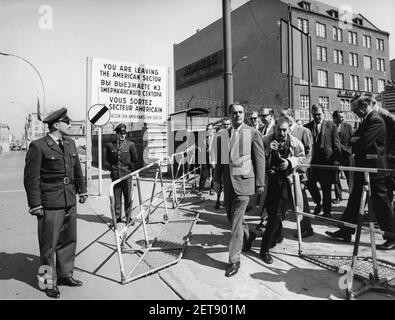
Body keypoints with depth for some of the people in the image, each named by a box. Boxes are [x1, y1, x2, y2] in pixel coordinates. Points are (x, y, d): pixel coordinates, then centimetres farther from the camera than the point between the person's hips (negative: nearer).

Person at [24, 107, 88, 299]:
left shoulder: (70, 144, 10)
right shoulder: (38, 147, -10)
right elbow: (31, 178, -11)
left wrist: (82, 190, 16)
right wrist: (35, 204, -13)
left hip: (70, 202, 7)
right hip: (50, 205, -7)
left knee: (69, 240, 16)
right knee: (49, 244, 5)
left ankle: (65, 274, 33)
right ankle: (49, 282, 21)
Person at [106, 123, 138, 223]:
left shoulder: (130, 144, 1)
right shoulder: (110, 145, 4)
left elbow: (134, 159, 10)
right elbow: (108, 159, 19)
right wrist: (113, 166, 13)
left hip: (127, 174, -1)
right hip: (115, 174, 1)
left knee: (127, 196, 3)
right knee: (116, 197, 6)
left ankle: (128, 217, 15)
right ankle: (117, 217, 17)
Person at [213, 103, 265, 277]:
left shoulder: (252, 133, -3)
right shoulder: (223, 135, 10)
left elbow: (260, 159, -3)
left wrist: (260, 183, -6)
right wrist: (217, 179, 10)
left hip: (243, 180, -5)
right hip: (228, 180, 5)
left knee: (236, 219, -7)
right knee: (231, 215, 16)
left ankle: (234, 259, 4)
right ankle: (248, 236, 45)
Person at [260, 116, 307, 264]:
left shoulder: (295, 142, -2)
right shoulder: (265, 141, -4)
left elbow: (303, 159, 6)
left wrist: (290, 161, -12)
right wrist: (268, 151, -22)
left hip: (286, 181, -1)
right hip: (270, 180, 1)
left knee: (276, 214, -4)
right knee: (274, 213, 13)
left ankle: (265, 249, 8)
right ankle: (278, 235, 43)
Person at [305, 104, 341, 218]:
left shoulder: (331, 126, 3)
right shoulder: (307, 127, 5)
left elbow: (336, 145, 1)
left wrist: (336, 160, -7)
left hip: (327, 161, -1)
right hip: (312, 161, 2)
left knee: (326, 188, 5)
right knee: (310, 183, -1)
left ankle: (327, 211, 20)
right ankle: (318, 203, 27)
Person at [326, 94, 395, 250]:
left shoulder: (376, 120, -16)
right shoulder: (366, 120, 14)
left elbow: (364, 142, -24)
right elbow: (357, 138, 13)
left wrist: (352, 141, -7)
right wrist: (353, 141, -7)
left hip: (374, 167, -10)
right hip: (363, 167, 10)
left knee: (380, 202, 0)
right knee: (354, 199, 13)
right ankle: (345, 232, 23)